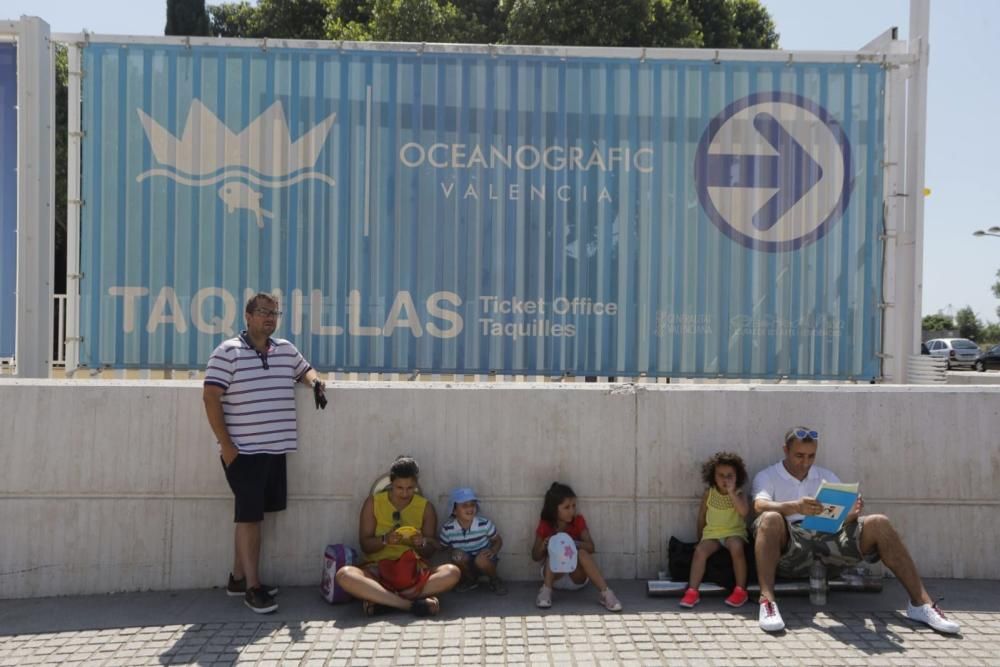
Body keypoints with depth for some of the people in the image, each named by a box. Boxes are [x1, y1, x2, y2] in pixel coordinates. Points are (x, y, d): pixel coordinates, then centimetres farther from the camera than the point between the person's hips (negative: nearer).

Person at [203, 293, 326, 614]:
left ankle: (238, 577, 26)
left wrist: (315, 381, 2)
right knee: (250, 516, -2)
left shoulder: (286, 349, 11)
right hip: (243, 452, -6)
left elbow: (304, 370, 28)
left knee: (252, 514, 13)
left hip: (275, 449, 6)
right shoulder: (227, 352, -8)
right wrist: (225, 445, -14)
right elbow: (210, 397, -11)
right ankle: (252, 586, 7)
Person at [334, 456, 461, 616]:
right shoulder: (373, 502, 4)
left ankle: (379, 598, -28)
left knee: (453, 572, -29)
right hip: (378, 568, -1)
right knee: (344, 575, -33)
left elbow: (430, 552, 9)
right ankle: (412, 604, -34)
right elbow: (365, 545, 3)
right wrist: (385, 540, -17)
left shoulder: (426, 507, 6)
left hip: (414, 569, 1)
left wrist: (422, 544, -14)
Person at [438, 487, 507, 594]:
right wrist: (453, 551, -24)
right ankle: (470, 580, 3)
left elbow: (498, 540, -6)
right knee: (458, 556, -32)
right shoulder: (447, 528, -21)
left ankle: (495, 580, 0)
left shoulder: (484, 523, -22)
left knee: (481, 559, -35)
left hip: (484, 561, -1)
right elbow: (442, 546, -3)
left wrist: (493, 551, -27)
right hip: (465, 565, 1)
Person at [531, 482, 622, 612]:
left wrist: (573, 543, -34)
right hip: (554, 576, 0)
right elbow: (535, 556, -2)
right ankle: (546, 590, -27)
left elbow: (591, 547, -15)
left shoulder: (578, 521, -6)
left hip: (577, 577, 0)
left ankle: (606, 593, -37)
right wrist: (544, 545, -25)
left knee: (582, 553, -32)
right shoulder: (545, 526, -7)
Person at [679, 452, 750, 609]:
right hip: (712, 533, 2)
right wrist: (700, 537, 14)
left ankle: (740, 590, -20)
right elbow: (702, 516, 12)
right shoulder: (709, 494, 2)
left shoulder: (739, 494, -5)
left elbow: (744, 511, -25)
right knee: (700, 550, -25)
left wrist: (732, 493, -31)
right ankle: (692, 591, -22)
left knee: (736, 547, -34)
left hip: (734, 532, -2)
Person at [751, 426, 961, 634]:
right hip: (790, 542, -4)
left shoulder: (826, 476, 22)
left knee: (878, 523, -18)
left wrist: (852, 513, -15)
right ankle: (767, 601, -46)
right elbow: (760, 506, -15)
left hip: (827, 536, 4)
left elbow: (844, 516, 12)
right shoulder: (766, 477, 8)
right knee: (771, 519, -37)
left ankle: (921, 602, -18)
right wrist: (795, 507, -35)